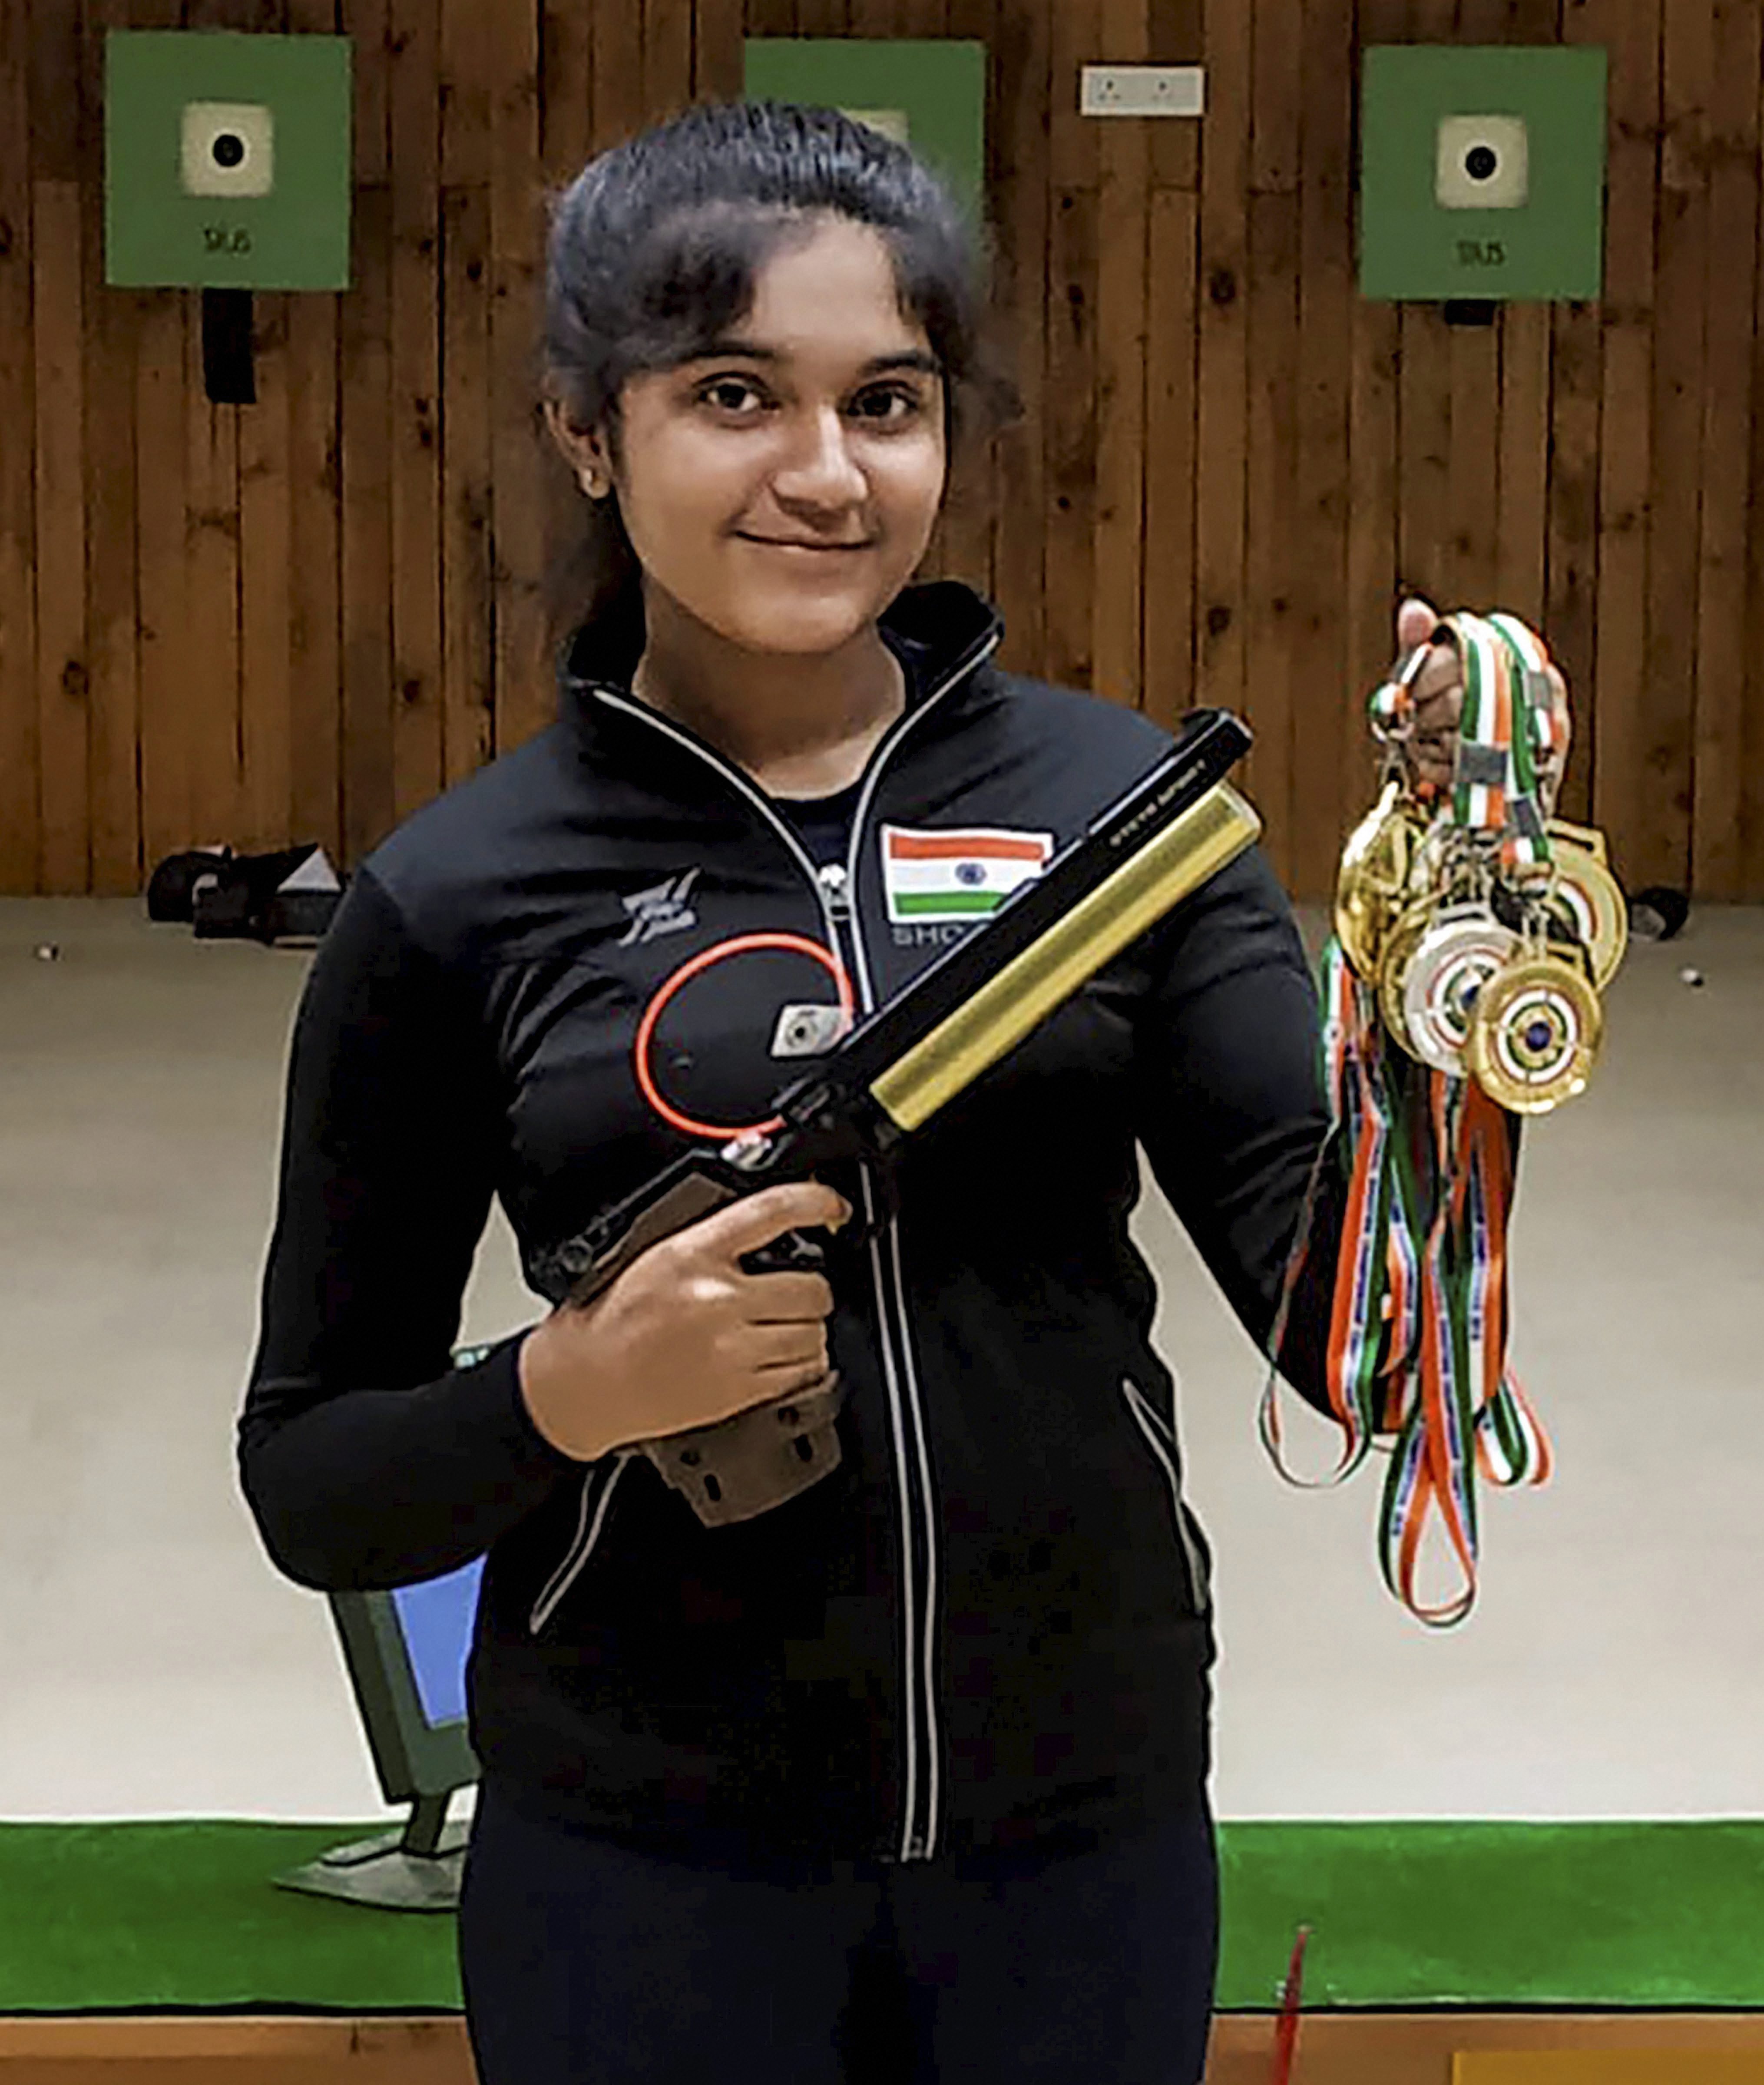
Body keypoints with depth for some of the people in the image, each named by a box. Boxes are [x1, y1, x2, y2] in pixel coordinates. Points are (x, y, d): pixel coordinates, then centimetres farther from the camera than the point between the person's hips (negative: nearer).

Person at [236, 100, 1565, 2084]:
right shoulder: (454, 894, -5)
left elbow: (1338, 1325, -8)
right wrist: (574, 1391, -18)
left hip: (1093, 1827, 2)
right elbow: (310, 1481, 0)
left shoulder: (1111, 795, -2)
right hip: (646, 1862, -1)